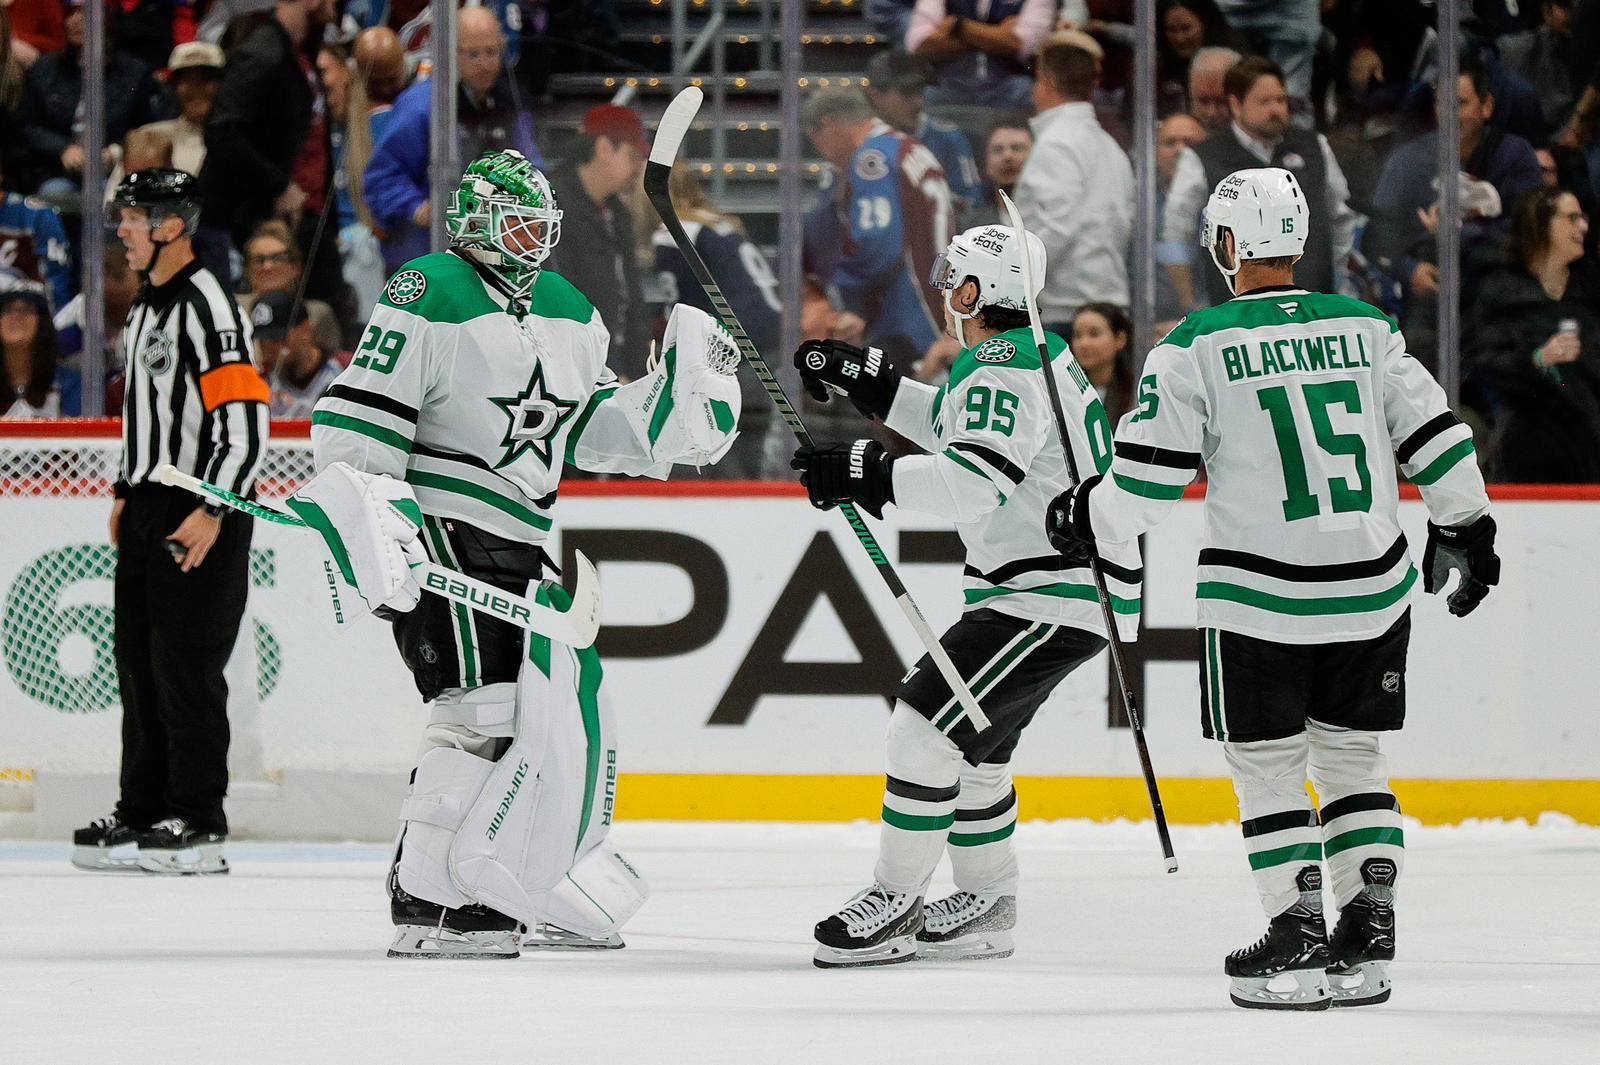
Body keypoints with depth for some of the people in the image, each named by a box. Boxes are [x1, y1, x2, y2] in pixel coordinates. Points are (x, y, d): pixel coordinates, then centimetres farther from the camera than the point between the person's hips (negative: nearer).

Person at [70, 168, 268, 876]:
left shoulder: (206, 306, -15)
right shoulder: (145, 306, 16)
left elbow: (246, 418, -21)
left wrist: (212, 513, -23)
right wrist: (126, 492, 23)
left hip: (202, 511, -10)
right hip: (149, 509, 10)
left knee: (186, 665, -8)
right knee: (139, 661, 11)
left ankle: (198, 824, -4)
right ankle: (143, 813, 17)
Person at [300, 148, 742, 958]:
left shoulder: (569, 314, 16)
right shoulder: (429, 296, -10)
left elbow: (592, 429, 19)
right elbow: (356, 419, -15)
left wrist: (683, 385, 4)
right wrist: (370, 515, -25)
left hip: (521, 545, 9)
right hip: (438, 531, -9)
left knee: (571, 701, 9)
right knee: (484, 706, -17)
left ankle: (556, 890, 21)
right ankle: (427, 902, -14)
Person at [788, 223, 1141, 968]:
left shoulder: (1004, 367, -19)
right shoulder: (1031, 353, 14)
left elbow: (974, 481, -32)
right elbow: (959, 428, 30)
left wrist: (864, 475, -29)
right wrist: (870, 384, 22)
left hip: (1053, 595, -11)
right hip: (1050, 585, 11)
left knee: (927, 719, -13)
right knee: (970, 743, 18)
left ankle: (894, 904, -8)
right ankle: (984, 907, 27)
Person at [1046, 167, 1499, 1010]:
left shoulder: (1197, 347, -6)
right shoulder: (1364, 328, 4)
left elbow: (1150, 476, -6)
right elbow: (1434, 435, 8)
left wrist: (1084, 517, 13)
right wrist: (1464, 524, 22)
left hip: (1259, 598, -4)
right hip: (1372, 591, 4)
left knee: (1267, 764, 9)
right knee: (1353, 755, 15)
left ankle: (1298, 934, 2)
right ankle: (1367, 938, 9)